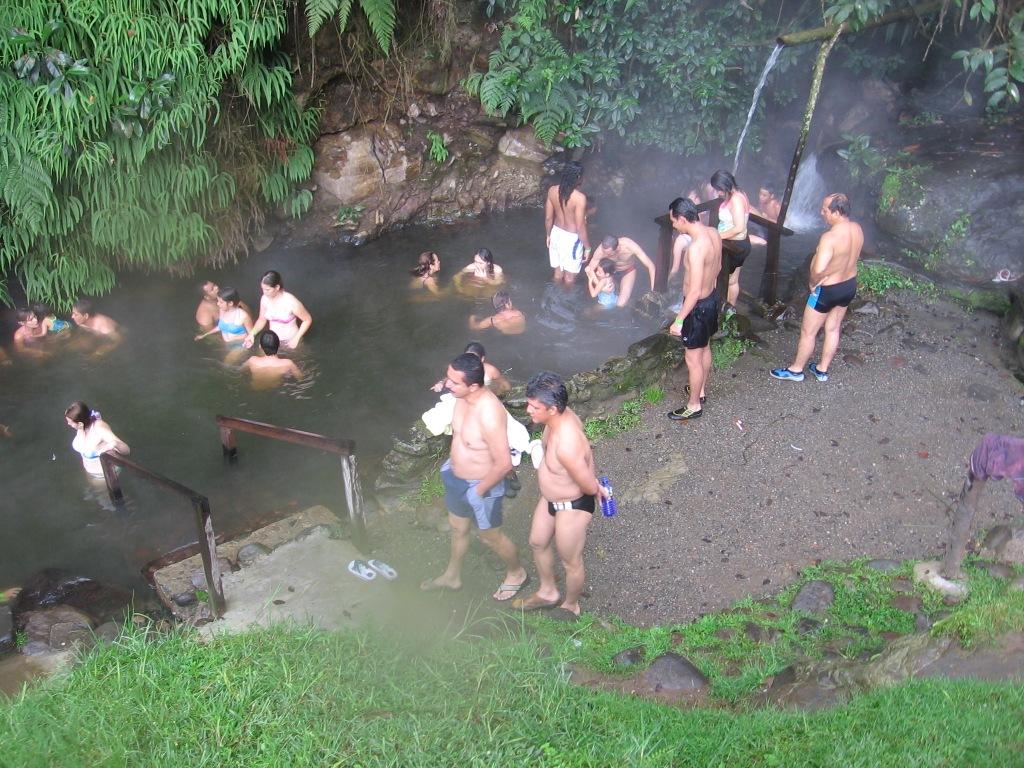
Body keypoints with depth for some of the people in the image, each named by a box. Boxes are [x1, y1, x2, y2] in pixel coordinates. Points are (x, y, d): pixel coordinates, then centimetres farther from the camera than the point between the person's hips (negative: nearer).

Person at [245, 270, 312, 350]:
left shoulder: (291, 302, -25)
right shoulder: (265, 299, -10)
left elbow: (308, 320, -14)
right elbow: (262, 320, 5)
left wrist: (296, 339, -18)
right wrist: (252, 333, -11)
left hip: (290, 342, -4)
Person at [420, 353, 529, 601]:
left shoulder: (489, 415, -38)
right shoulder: (462, 396, -13)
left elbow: (504, 464, -32)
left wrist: (479, 490, -19)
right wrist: (452, 462, 14)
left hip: (480, 485, -8)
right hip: (457, 477, 8)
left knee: (490, 536, 18)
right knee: (458, 528, 28)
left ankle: (517, 573, 46)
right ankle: (452, 576, 53)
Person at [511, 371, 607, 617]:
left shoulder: (566, 446, -42)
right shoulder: (561, 414, -15)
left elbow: (590, 487, -30)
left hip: (572, 507, -9)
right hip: (550, 498, 9)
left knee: (570, 562, 19)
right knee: (537, 543, 28)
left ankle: (570, 606, 47)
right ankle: (548, 592, 54)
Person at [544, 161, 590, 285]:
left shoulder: (552, 190, -11)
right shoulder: (580, 198, -29)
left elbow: (548, 218, 0)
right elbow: (580, 227, -23)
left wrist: (549, 235, 18)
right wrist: (587, 247, -9)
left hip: (557, 233, 6)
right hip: (572, 238, -6)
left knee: (558, 270, 27)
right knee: (570, 274, 21)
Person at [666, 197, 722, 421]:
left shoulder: (696, 248, -33)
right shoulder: (713, 234, -6)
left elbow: (695, 291, -31)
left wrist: (678, 320, -23)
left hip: (698, 306, -9)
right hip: (712, 298, 9)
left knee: (693, 359, 9)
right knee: (705, 349, 27)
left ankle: (694, 406, 24)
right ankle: (700, 390, 47)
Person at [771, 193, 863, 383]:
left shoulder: (830, 237, -33)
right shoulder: (857, 229, -8)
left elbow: (818, 270, -41)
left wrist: (812, 282, -20)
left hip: (828, 290, -8)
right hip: (850, 285, 8)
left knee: (808, 332, 13)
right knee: (833, 329, 23)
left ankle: (796, 370, 31)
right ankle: (822, 370, 38)